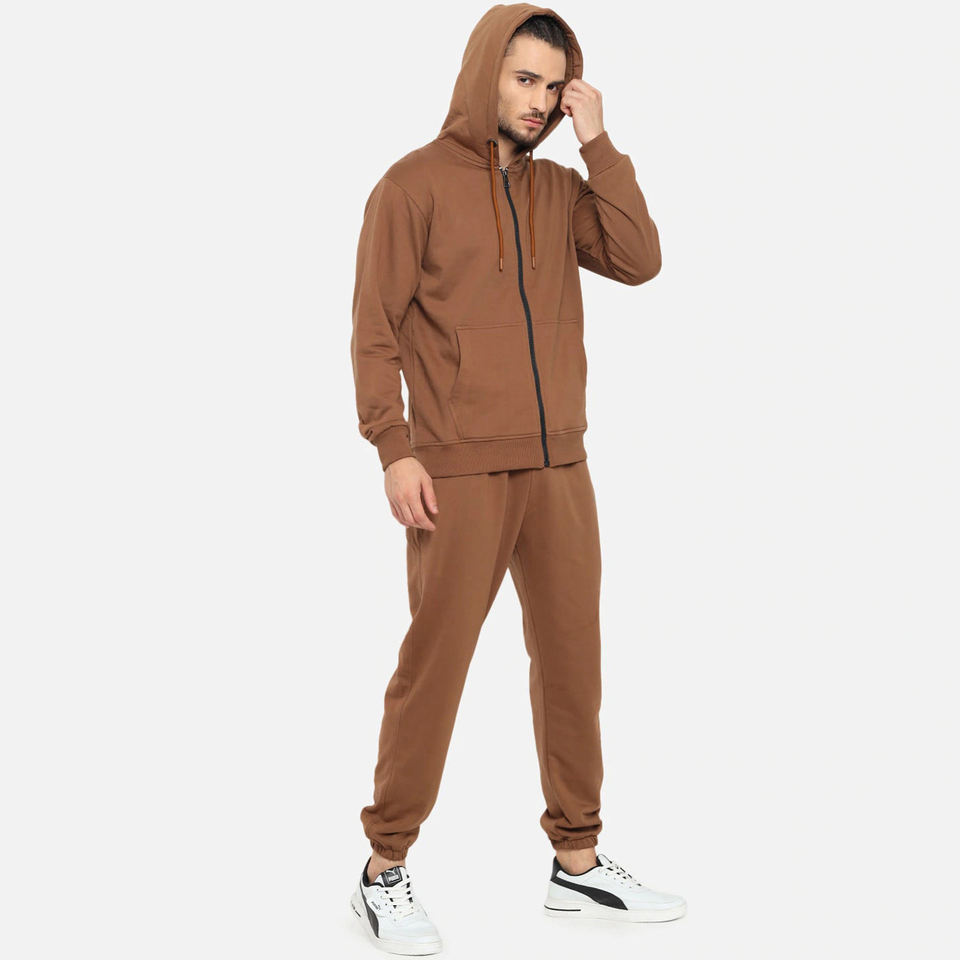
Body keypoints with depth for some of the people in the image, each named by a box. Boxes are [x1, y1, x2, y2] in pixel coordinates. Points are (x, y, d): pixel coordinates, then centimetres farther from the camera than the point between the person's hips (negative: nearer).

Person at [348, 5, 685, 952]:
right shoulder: (415, 184, -2)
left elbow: (639, 261, -2)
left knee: (572, 660, 9)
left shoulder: (563, 190, 14)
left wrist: (598, 144, -3)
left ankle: (579, 862, 21)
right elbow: (375, 331, -5)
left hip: (560, 469, 6)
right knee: (433, 666, -2)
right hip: (459, 477, -5)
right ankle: (385, 873, 12)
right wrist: (394, 450, -14)